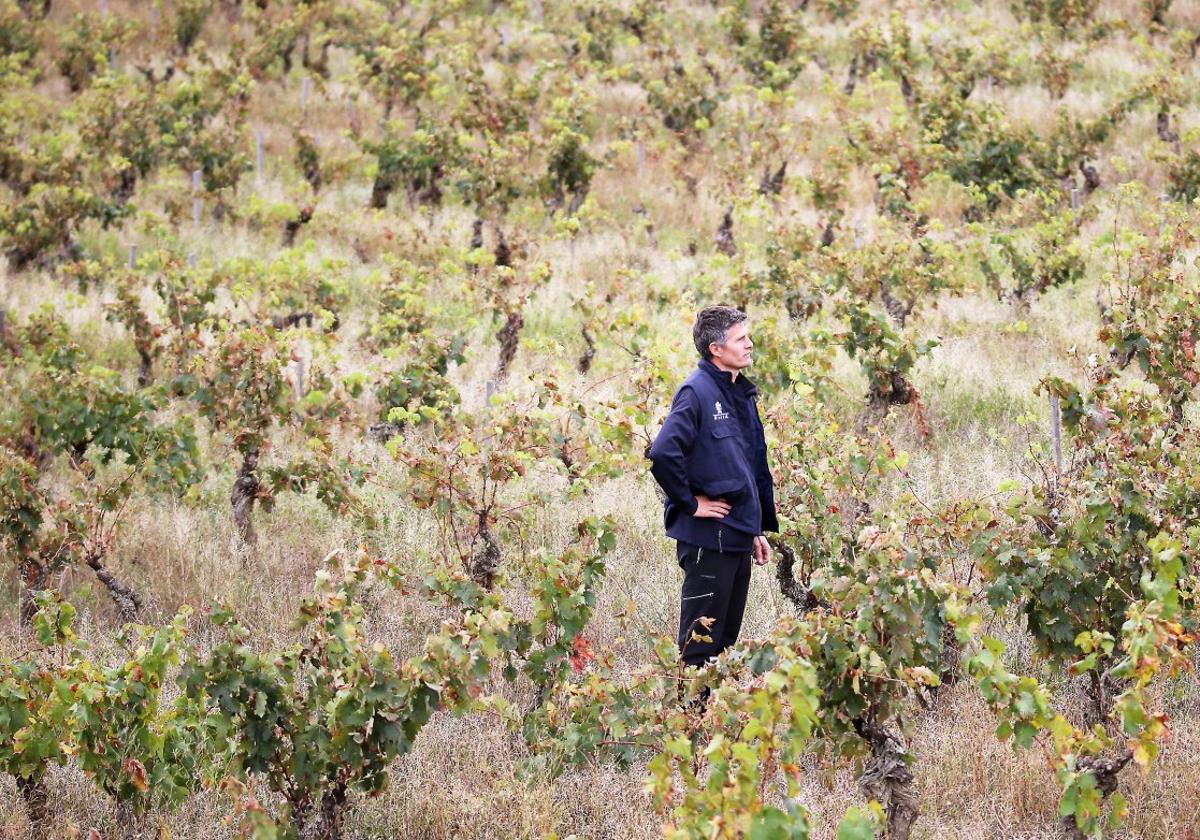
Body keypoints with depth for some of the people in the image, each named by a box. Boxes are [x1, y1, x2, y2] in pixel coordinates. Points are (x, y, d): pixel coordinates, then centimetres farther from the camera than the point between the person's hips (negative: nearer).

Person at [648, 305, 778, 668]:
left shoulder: (742, 394, 14)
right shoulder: (697, 392, -15)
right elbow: (662, 453, -28)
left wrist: (760, 528, 19)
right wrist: (690, 503, -17)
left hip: (739, 538, 9)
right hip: (708, 537, -9)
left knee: (727, 639, 15)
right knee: (701, 643, -3)